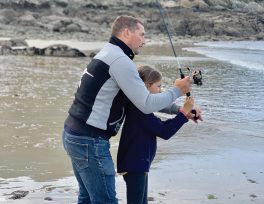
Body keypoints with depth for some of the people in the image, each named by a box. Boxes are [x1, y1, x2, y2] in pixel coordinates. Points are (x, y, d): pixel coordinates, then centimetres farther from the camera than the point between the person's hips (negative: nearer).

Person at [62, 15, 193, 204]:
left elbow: (141, 94, 24)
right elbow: (147, 105, -16)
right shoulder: (120, 60, -16)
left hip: (73, 133, 10)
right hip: (89, 140, -10)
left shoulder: (106, 54, 17)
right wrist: (176, 91, -1)